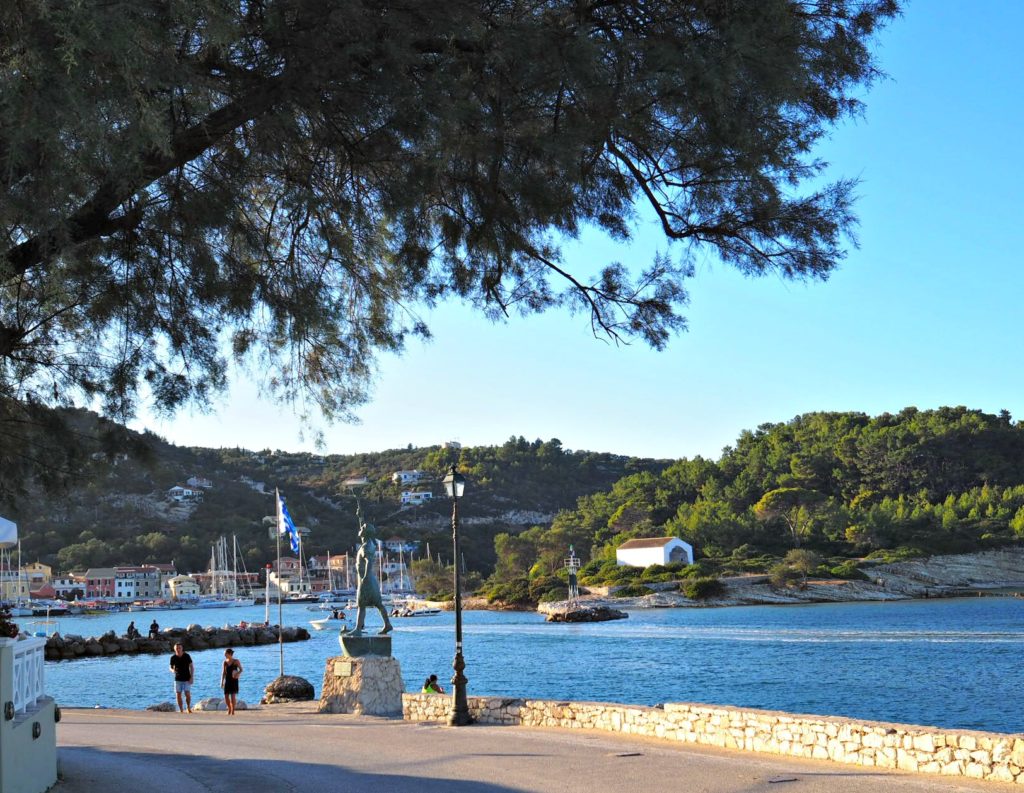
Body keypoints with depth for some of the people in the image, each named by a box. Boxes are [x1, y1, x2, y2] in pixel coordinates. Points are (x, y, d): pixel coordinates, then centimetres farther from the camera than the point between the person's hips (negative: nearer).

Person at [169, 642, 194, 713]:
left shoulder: (187, 656, -6)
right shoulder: (173, 658, -3)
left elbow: (191, 667, -1)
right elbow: (171, 668, 6)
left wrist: (192, 677, -8)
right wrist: (173, 670, -19)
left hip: (186, 679, -2)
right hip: (178, 679, 2)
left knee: (187, 694, -9)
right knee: (178, 695, -2)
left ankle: (188, 707, 15)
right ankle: (181, 710, 8)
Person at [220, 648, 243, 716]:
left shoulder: (236, 661, -4)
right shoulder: (225, 662, 6)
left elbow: (241, 669, 0)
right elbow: (223, 673, 9)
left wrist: (237, 673, -21)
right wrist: (222, 682, 5)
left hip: (234, 680, -4)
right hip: (227, 680, 4)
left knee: (233, 695, -8)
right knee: (226, 696, 1)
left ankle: (233, 711, 1)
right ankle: (229, 709, 23)